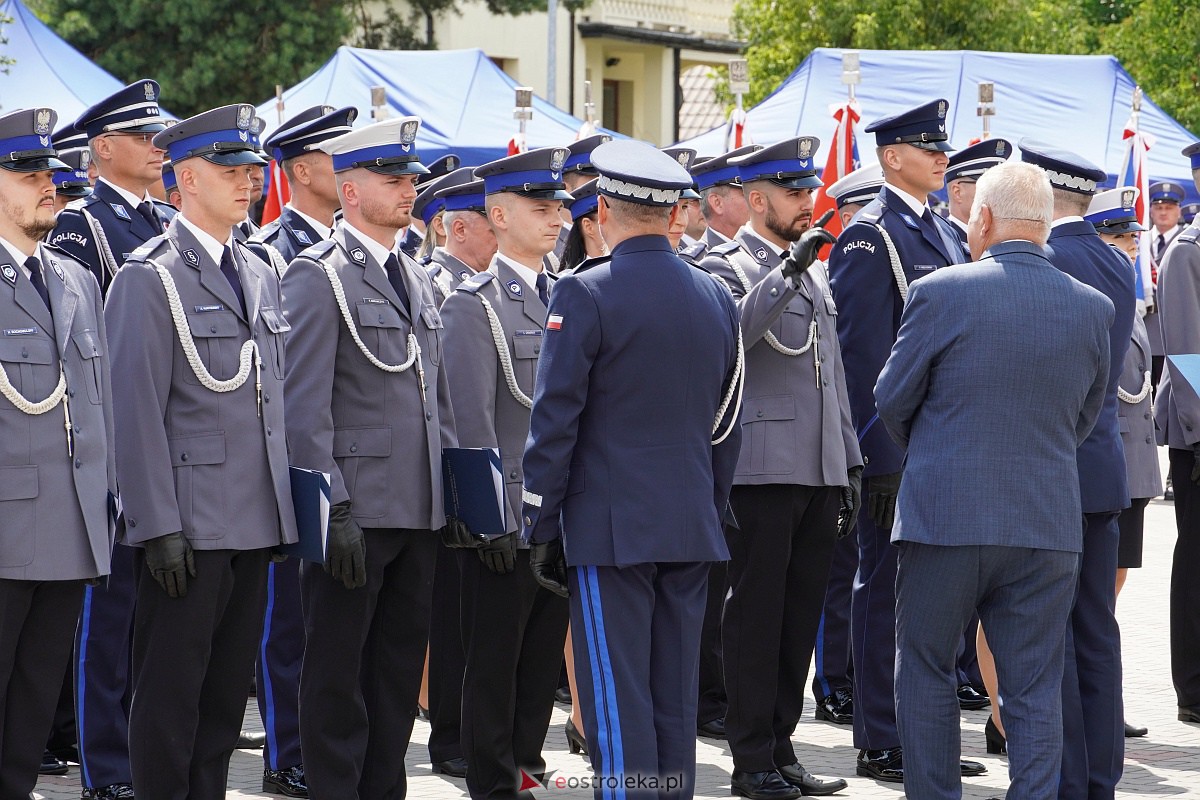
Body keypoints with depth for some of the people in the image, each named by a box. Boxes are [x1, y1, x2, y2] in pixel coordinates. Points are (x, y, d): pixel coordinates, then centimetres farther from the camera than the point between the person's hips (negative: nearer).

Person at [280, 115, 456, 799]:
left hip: (421, 511, 7)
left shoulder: (417, 280, 17)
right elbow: (305, 405, -13)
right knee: (338, 672, 0)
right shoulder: (319, 276, -8)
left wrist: (453, 487, 15)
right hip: (357, 511, -7)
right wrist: (334, 509, -18)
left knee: (400, 668, 11)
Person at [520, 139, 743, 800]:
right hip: (692, 532, 6)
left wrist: (541, 527, -3)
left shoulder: (585, 295, -9)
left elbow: (555, 421, -10)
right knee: (674, 703, 11)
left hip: (610, 528, -6)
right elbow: (725, 424, 14)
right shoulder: (716, 299, 9)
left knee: (619, 704, -4)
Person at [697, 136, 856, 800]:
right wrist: (785, 274, -32)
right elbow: (728, 334, -25)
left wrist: (850, 464, 18)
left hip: (821, 472, 7)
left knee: (800, 615, 9)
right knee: (755, 615, -3)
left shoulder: (815, 275, 19)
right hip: (762, 470, -7)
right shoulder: (726, 266, -3)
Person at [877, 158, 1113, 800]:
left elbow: (891, 398, 1)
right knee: (1035, 691, 6)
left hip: (943, 516, -2)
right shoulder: (1093, 308, 2)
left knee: (927, 672, 12)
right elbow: (1086, 416, 13)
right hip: (1048, 525, 3)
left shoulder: (939, 292, -9)